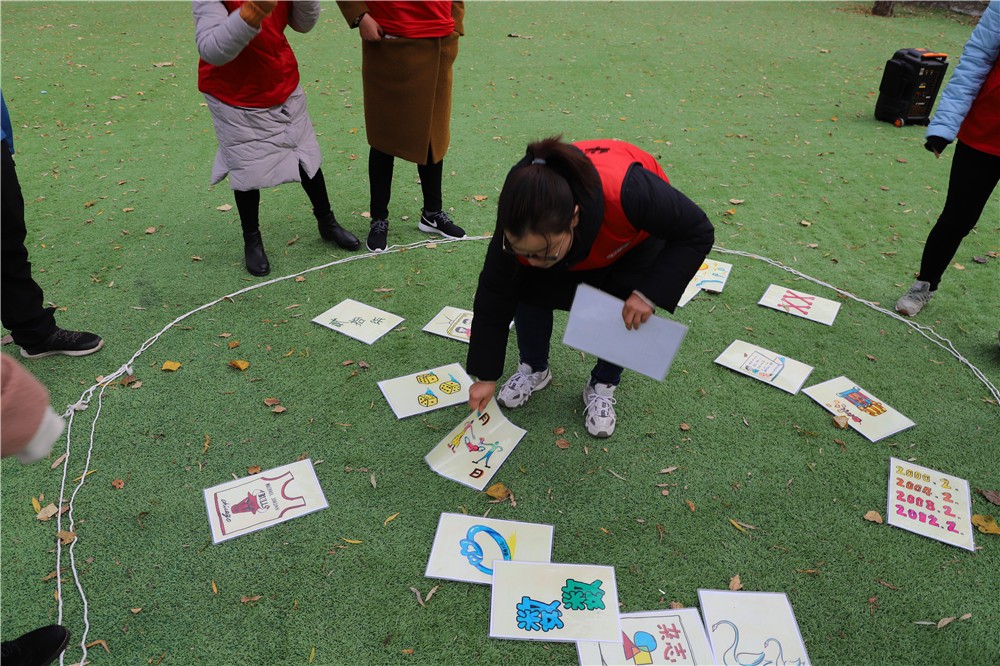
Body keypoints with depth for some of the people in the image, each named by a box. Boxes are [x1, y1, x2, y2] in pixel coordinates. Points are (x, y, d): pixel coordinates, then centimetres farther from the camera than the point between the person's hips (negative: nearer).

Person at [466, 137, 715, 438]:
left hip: (638, 235, -2)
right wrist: (485, 376, -16)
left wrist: (649, 293, -40)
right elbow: (493, 296, -23)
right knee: (529, 291, -15)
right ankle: (533, 368, 12)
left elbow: (698, 233, -30)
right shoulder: (520, 224, -37)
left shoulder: (626, 193, -48)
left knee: (628, 312, -19)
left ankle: (603, 386, 8)